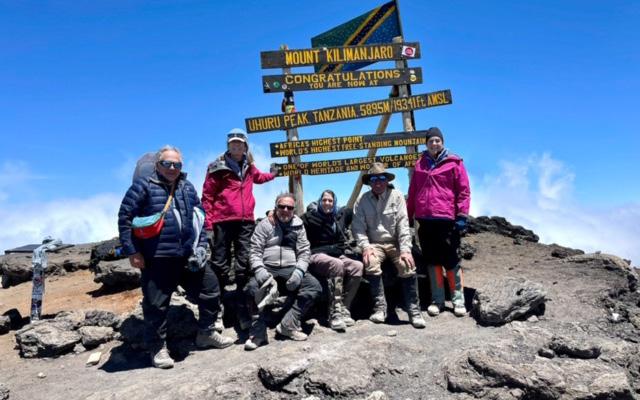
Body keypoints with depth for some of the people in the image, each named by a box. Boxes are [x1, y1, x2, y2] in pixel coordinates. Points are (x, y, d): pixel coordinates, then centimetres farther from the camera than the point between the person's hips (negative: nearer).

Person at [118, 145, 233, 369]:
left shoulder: (188, 188, 13)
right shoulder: (144, 186, -3)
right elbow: (125, 217, -6)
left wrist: (201, 245, 9)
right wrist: (132, 251, -9)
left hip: (189, 256, 5)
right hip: (156, 259, -5)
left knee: (211, 291, 11)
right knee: (156, 304, 2)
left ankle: (206, 334, 30)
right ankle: (158, 348, 22)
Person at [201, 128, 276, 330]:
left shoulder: (249, 166, 15)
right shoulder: (218, 167, 0)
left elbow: (258, 177, 42)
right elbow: (207, 196, -3)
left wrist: (273, 174, 30)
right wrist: (208, 224, -9)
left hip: (246, 221, 4)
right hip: (223, 221, -4)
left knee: (245, 264, 4)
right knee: (220, 265, 0)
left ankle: (243, 308, 15)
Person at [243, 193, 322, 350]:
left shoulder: (298, 226, 14)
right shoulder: (264, 224, 8)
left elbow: (304, 252, 8)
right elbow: (255, 251, 1)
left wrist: (298, 272, -11)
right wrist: (260, 270, -18)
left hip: (290, 269, 2)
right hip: (267, 268, -2)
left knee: (314, 286, -22)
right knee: (253, 287, -33)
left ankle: (288, 324, -19)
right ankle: (258, 332, -22)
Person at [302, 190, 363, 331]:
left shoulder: (340, 216, 17)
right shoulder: (310, 216, 1)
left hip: (337, 255, 6)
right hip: (317, 256, -5)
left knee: (357, 266, -25)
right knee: (337, 264, -38)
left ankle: (343, 309, -21)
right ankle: (335, 313, -34)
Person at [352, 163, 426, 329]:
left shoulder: (396, 196, -3)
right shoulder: (362, 200, 1)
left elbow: (403, 224, -9)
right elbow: (358, 227, -4)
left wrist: (405, 249, -18)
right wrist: (366, 247, -19)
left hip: (395, 242, 0)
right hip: (374, 244, 1)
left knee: (407, 266, -27)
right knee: (371, 263, -30)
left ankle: (414, 310, -12)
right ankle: (380, 307, -14)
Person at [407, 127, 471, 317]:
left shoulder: (454, 162, 2)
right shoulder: (420, 164, 13)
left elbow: (464, 191, 0)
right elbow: (412, 192, 16)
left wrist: (462, 215, -7)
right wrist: (408, 216, 15)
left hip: (447, 219, -3)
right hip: (425, 220, 4)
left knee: (450, 259, 1)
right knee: (433, 260, 9)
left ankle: (458, 299, 14)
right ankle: (437, 300, 18)